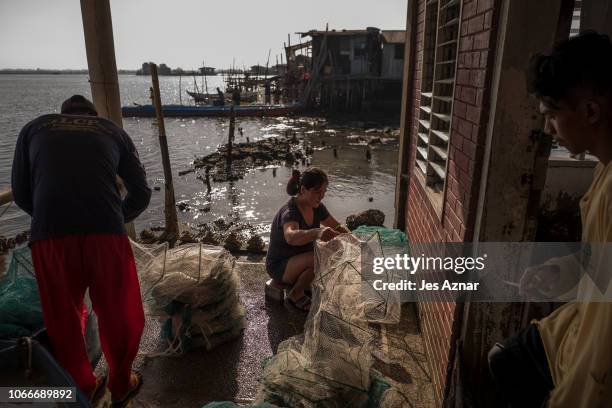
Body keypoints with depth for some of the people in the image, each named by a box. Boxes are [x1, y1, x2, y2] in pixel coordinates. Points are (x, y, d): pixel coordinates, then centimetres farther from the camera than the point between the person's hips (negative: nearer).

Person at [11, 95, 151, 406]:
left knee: (63, 320, 22)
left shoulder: (34, 127, 22)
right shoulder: (113, 130, 21)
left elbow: (20, 194, 18)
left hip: (49, 236, 1)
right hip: (106, 233, -1)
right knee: (118, 314, 19)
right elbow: (141, 193, 17)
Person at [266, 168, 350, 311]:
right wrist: (317, 232, -71)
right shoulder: (290, 212, -30)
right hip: (279, 265, -8)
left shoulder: (317, 207, -5)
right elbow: (291, 237, -52)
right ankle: (296, 295, -4)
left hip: (300, 258, 8)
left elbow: (337, 227, 7)